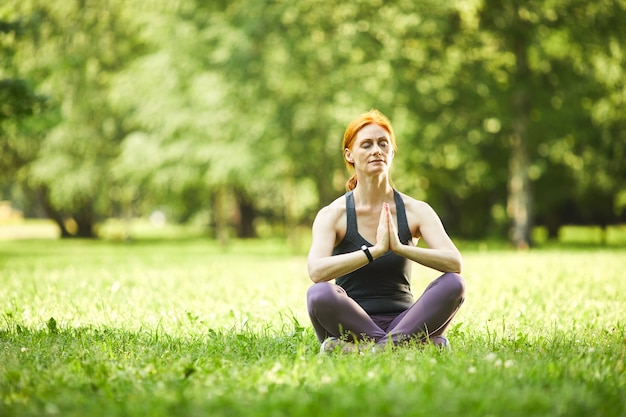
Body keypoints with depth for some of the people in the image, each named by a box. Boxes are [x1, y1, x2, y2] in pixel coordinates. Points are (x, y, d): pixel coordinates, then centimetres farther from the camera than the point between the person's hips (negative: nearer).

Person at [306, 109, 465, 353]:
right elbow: (316, 271, -22)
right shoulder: (333, 215, -3)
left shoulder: (416, 211, 3)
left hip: (402, 321, 2)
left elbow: (455, 263, -12)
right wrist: (375, 250, -27)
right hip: (352, 323, -2)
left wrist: (400, 248, -24)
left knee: (453, 284, -24)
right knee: (319, 294, -34)